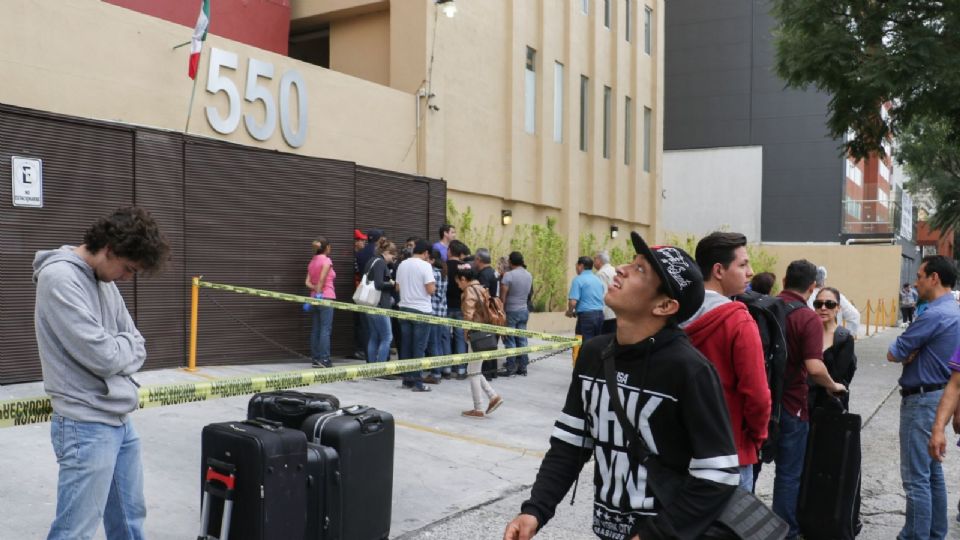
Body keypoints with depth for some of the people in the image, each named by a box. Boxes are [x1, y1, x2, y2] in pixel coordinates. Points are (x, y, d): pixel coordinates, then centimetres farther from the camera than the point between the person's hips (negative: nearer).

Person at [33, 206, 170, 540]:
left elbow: (137, 350, 11)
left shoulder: (105, 280, 10)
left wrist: (117, 353, -9)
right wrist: (125, 344, -2)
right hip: (87, 427, -8)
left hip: (121, 420, 9)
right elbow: (102, 355, -23)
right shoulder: (59, 277, -17)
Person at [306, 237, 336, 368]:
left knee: (316, 330, 7)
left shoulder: (312, 262, 15)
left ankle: (316, 359, 8)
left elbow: (307, 282, 5)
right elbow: (322, 279, -19)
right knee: (326, 329, -8)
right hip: (326, 297, -7)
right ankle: (324, 359, -12)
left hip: (315, 297, 7)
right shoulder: (326, 260, -7)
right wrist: (319, 292, -13)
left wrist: (316, 289, -4)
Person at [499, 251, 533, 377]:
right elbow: (529, 293, 11)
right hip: (524, 310, 6)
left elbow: (503, 296, -13)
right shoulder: (529, 275, 7)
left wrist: (501, 311, -5)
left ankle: (511, 368, 0)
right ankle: (522, 367, 13)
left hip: (511, 311, -6)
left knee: (510, 340, -1)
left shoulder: (508, 275, -14)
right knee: (522, 339, 9)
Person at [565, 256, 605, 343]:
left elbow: (573, 302, -16)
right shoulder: (598, 280, 14)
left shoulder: (578, 279, -7)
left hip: (586, 316, -7)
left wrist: (570, 312, 6)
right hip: (600, 315, 7)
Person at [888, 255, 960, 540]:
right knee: (933, 473, 17)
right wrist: (913, 352, -5)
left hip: (922, 401, -10)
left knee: (916, 478, -4)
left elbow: (893, 354, -16)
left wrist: (907, 352, 2)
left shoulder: (935, 315, -20)